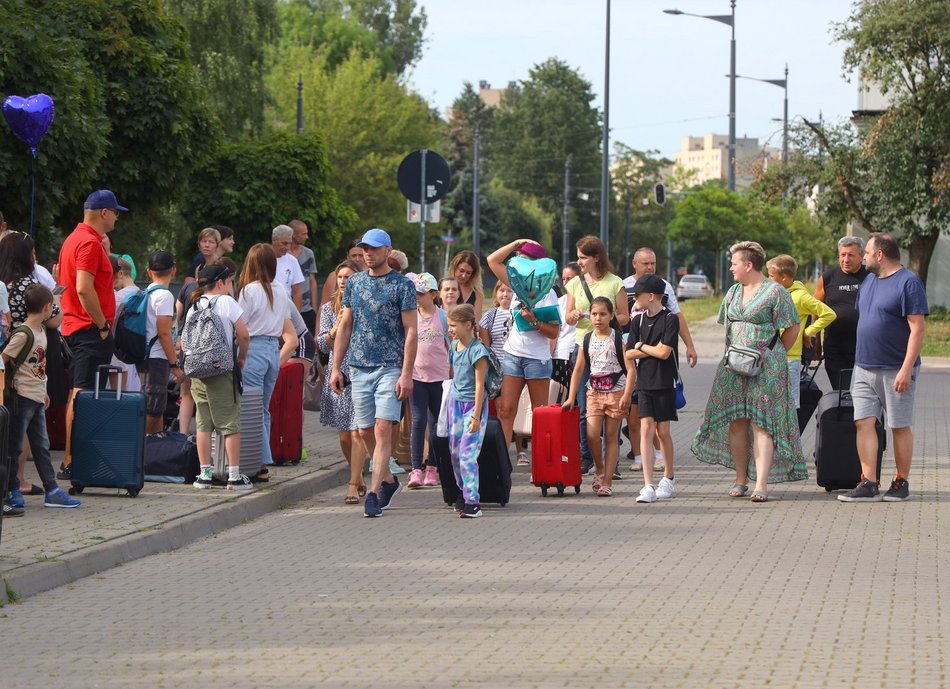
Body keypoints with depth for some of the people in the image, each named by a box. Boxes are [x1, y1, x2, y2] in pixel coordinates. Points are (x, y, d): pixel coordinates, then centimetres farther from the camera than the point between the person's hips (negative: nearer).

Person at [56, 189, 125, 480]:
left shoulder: (75, 239, 18)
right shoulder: (90, 243, -14)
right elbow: (84, 288, -24)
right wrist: (103, 325, -16)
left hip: (74, 328, 11)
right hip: (90, 329, -11)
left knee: (77, 395, 13)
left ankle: (71, 460, 17)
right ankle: (72, 462, -14)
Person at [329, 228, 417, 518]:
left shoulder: (402, 285, -2)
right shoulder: (354, 283, 12)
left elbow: (411, 331, -5)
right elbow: (345, 326, 15)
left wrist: (406, 374, -12)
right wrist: (336, 367, 8)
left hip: (390, 368, -5)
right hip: (359, 368, 5)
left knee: (382, 429, -13)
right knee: (365, 431, 8)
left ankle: (374, 492, -16)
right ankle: (388, 480, 27)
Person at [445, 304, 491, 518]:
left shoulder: (477, 350, -16)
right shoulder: (454, 345, 7)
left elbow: (479, 385, -18)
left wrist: (476, 416, -20)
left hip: (473, 404, -8)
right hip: (455, 401, 8)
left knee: (467, 454, -13)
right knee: (455, 452, 11)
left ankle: (473, 502, -12)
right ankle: (463, 492, 26)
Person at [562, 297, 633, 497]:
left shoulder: (619, 339, -3)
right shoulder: (587, 341, 7)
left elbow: (630, 369, -7)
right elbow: (578, 370, 12)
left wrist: (627, 395, -16)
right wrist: (571, 397, 7)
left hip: (616, 392, -3)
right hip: (594, 392, 3)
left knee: (611, 436, 1)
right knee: (592, 435, -11)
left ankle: (607, 481, 6)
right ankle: (599, 469, 15)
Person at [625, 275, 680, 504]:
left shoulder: (670, 319, -7)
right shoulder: (638, 320, 8)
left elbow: (664, 352, -15)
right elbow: (629, 354, 5)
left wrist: (641, 346, -3)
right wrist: (653, 349, -6)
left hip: (665, 382, -3)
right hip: (644, 382, 4)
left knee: (662, 431, 3)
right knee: (646, 428, -7)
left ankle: (668, 478, 25)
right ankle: (648, 486, -12)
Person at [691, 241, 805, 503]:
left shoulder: (775, 292, -6)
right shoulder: (733, 292, 14)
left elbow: (792, 328, -4)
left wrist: (773, 355, 1)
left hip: (765, 367, -6)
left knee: (762, 423, -8)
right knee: (736, 422, 4)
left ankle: (761, 484, -11)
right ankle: (740, 479, 11)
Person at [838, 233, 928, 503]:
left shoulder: (909, 283, -10)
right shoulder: (869, 281, 14)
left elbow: (917, 329, -15)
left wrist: (906, 369, -21)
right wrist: (860, 358, 20)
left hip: (895, 371, -7)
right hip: (864, 368, 7)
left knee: (900, 426, 3)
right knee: (864, 422, -3)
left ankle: (901, 484, 12)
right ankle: (869, 484, -4)